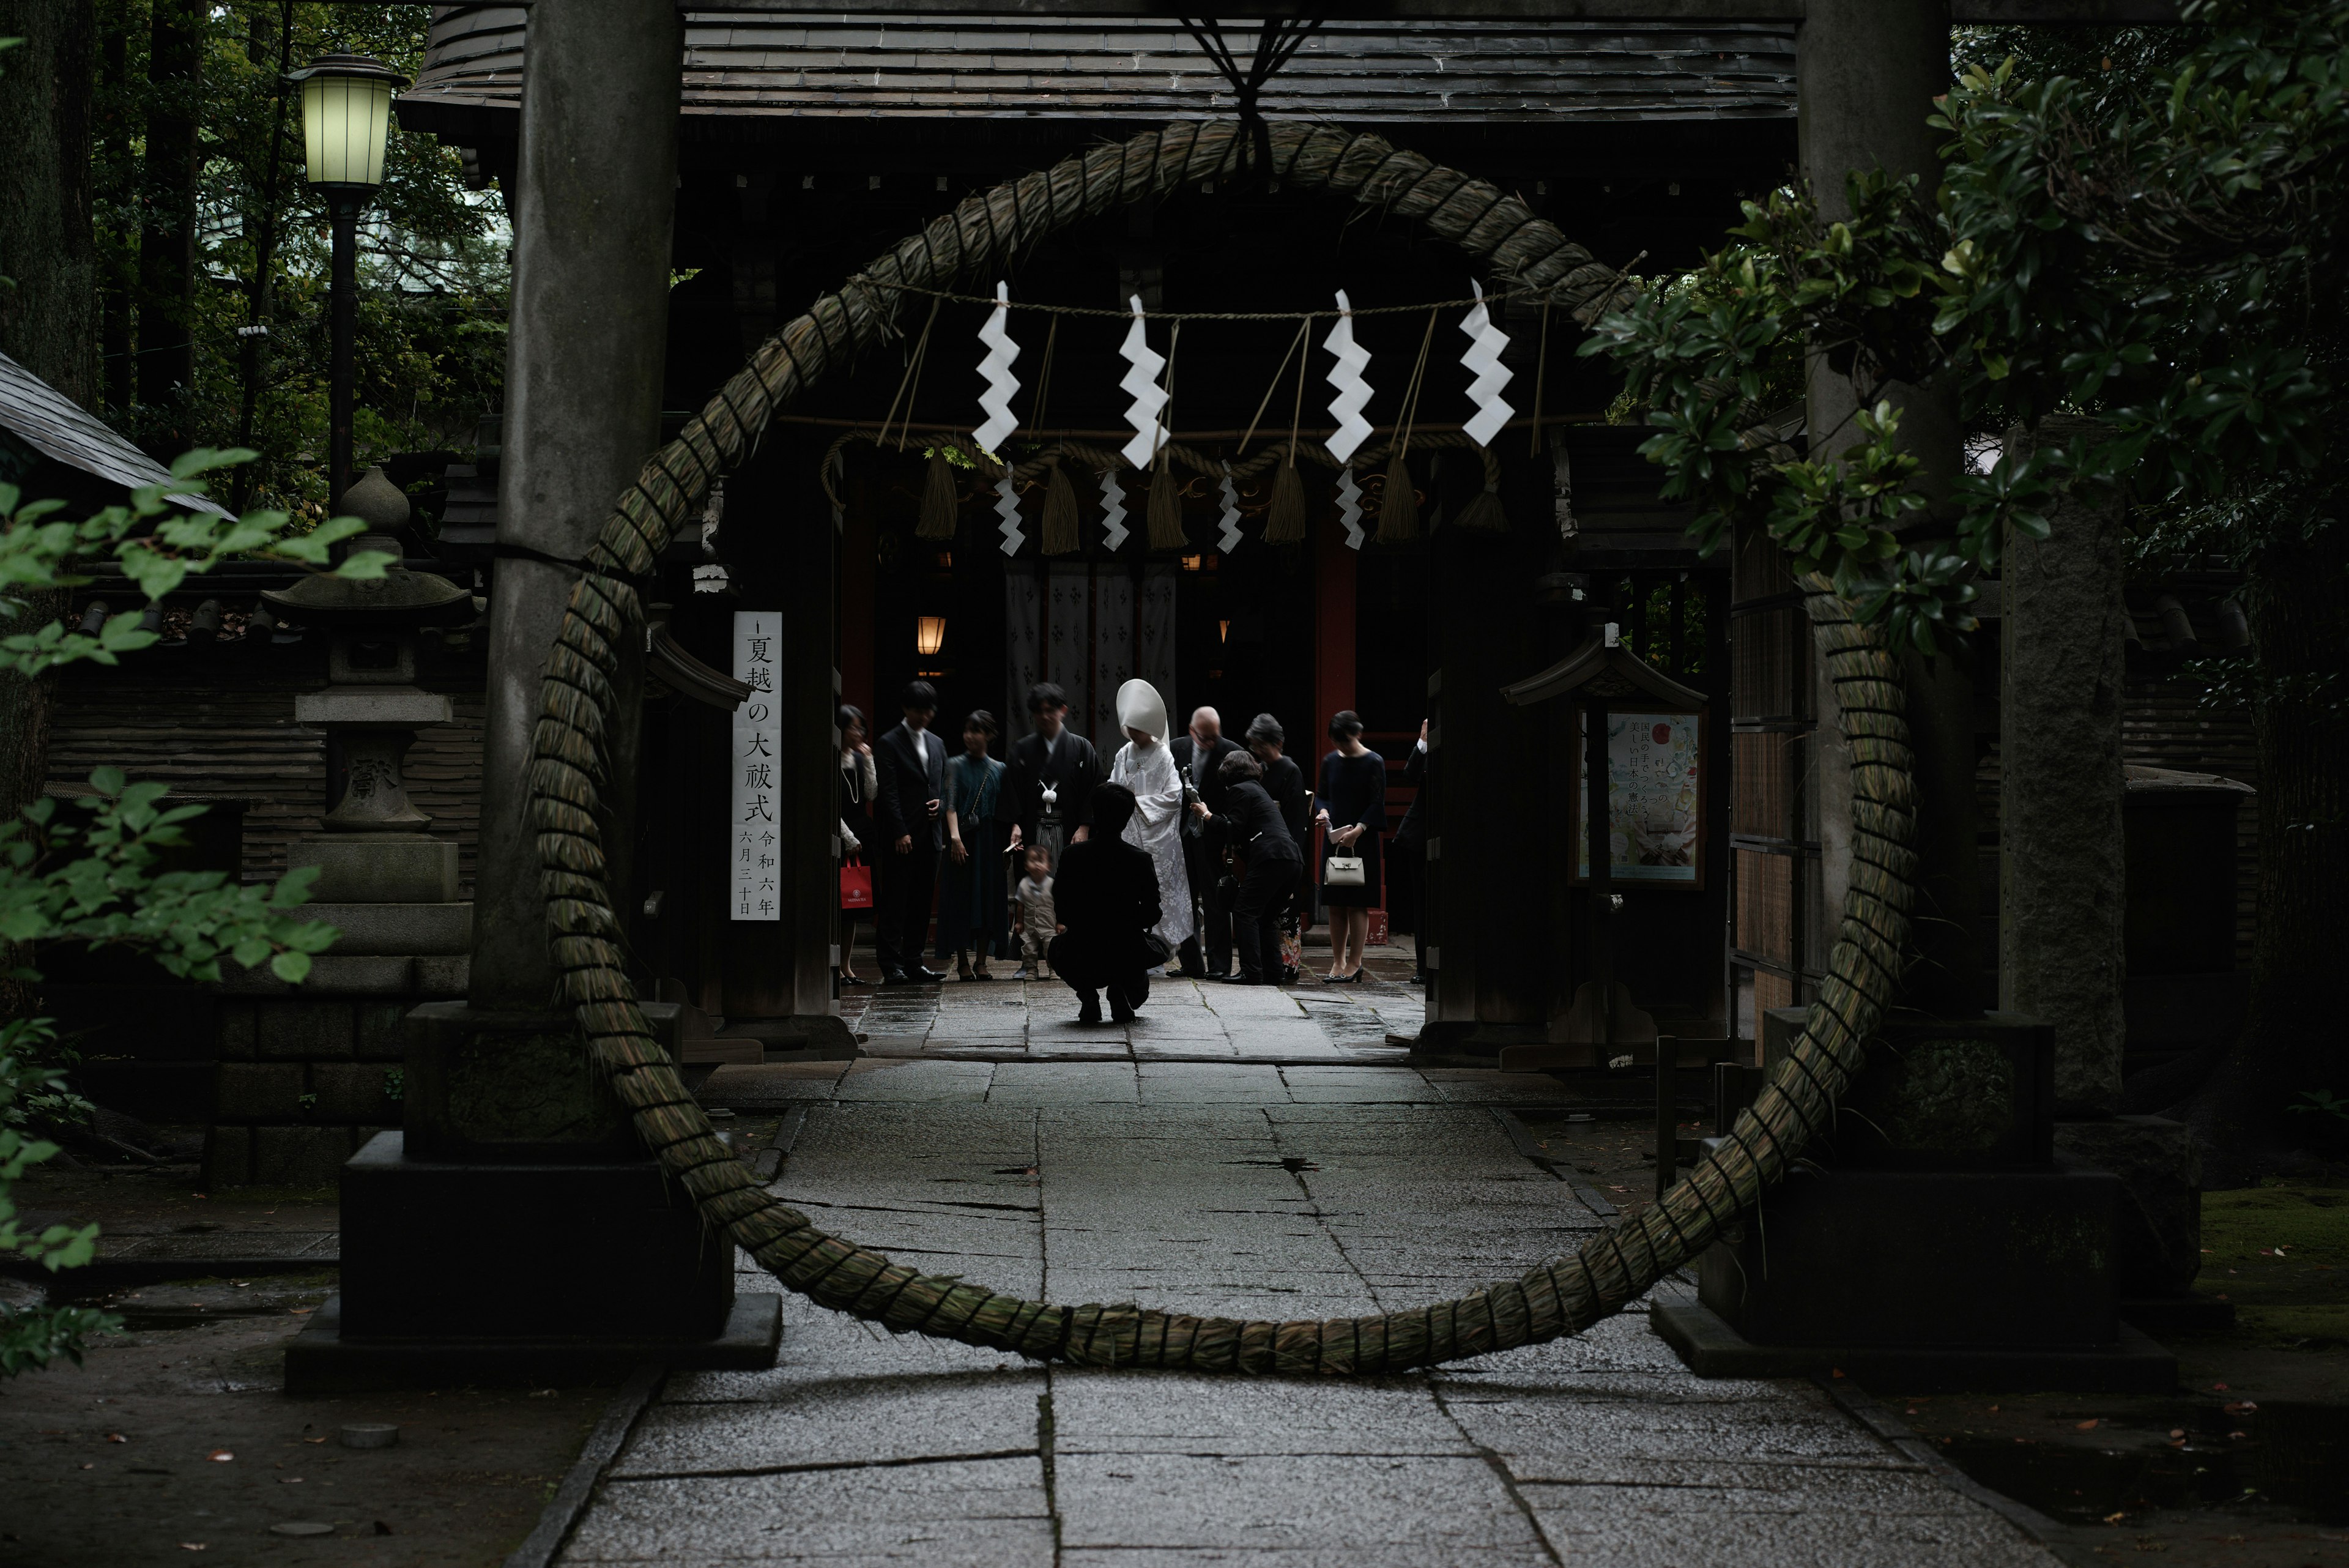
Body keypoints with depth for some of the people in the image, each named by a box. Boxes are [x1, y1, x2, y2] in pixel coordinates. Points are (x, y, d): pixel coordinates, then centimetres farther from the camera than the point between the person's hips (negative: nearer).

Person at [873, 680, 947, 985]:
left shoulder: (937, 744, 17)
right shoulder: (889, 744, -3)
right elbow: (888, 793, -9)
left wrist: (941, 802, 1)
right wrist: (899, 833, -15)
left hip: (929, 834, 6)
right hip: (900, 837, -6)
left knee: (921, 902, 7)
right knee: (894, 903, -6)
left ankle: (913, 962, 12)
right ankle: (892, 966, -6)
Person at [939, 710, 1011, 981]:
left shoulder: (999, 770, 9)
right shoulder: (956, 766, 1)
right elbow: (950, 804, -8)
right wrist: (954, 835, -21)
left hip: (990, 841, 3)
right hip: (964, 838, -3)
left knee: (989, 897, 2)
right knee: (963, 897, -2)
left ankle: (982, 962, 7)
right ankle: (963, 963, 3)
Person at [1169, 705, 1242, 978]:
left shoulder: (1231, 752, -7)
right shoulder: (1177, 748, 5)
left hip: (1212, 837, -4)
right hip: (1181, 835, 4)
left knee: (1215, 903, -1)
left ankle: (1218, 964, 4)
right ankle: (1192, 963, 16)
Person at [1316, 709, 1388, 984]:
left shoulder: (1373, 763, -5)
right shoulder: (1331, 762, 9)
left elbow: (1377, 803, -9)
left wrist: (1359, 829, -22)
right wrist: (1324, 812, -6)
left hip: (1362, 841, -5)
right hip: (1335, 838, 5)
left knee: (1357, 904, -5)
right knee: (1336, 905, 5)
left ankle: (1354, 964, -2)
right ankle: (1338, 962, 10)